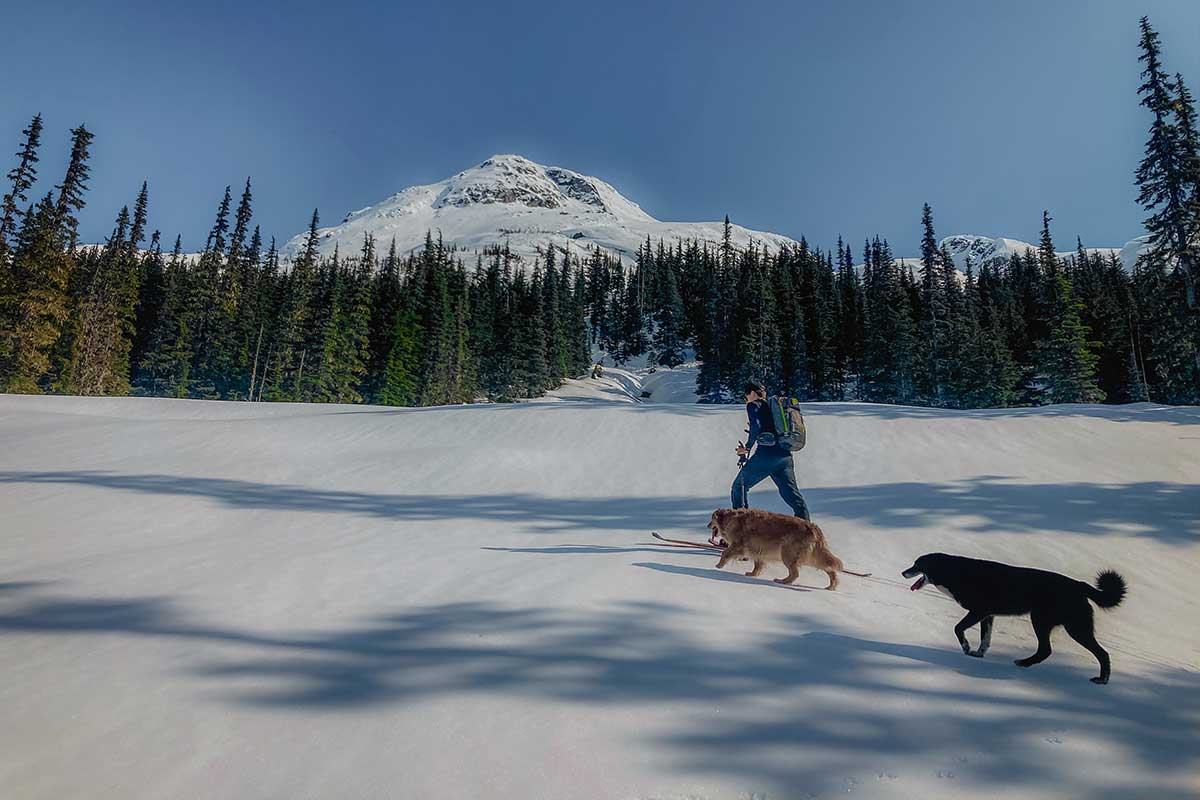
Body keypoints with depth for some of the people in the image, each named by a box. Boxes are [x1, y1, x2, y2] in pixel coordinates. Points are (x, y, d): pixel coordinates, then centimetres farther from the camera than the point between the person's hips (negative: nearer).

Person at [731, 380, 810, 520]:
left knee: (740, 485, 7)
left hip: (766, 454, -7)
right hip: (785, 455, 7)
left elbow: (756, 427, -13)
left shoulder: (753, 405, 3)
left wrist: (747, 448, -3)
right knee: (792, 493, 9)